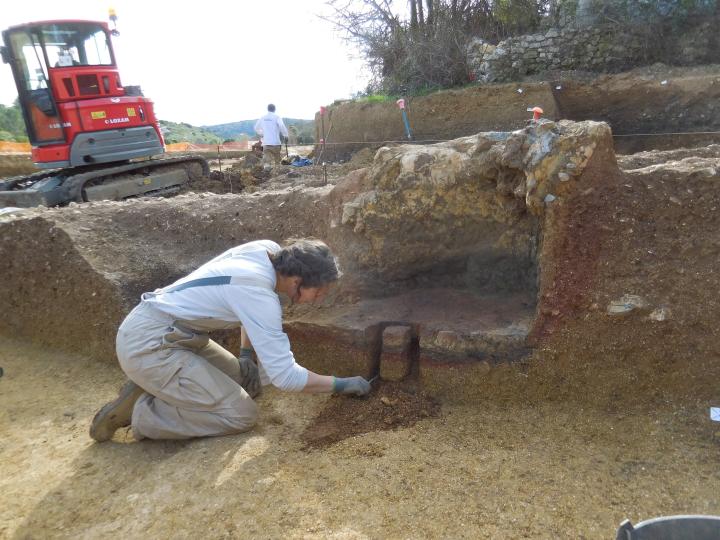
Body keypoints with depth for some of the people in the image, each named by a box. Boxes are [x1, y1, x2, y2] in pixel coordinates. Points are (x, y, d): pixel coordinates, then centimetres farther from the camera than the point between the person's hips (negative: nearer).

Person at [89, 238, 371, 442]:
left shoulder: (268, 250, -4)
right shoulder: (260, 296, -28)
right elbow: (285, 376, -26)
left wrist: (246, 354, 9)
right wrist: (342, 384, -12)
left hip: (160, 329, 9)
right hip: (148, 345, -9)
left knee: (248, 384, 9)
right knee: (241, 415, -12)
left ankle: (155, 388, 12)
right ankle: (138, 411, -2)